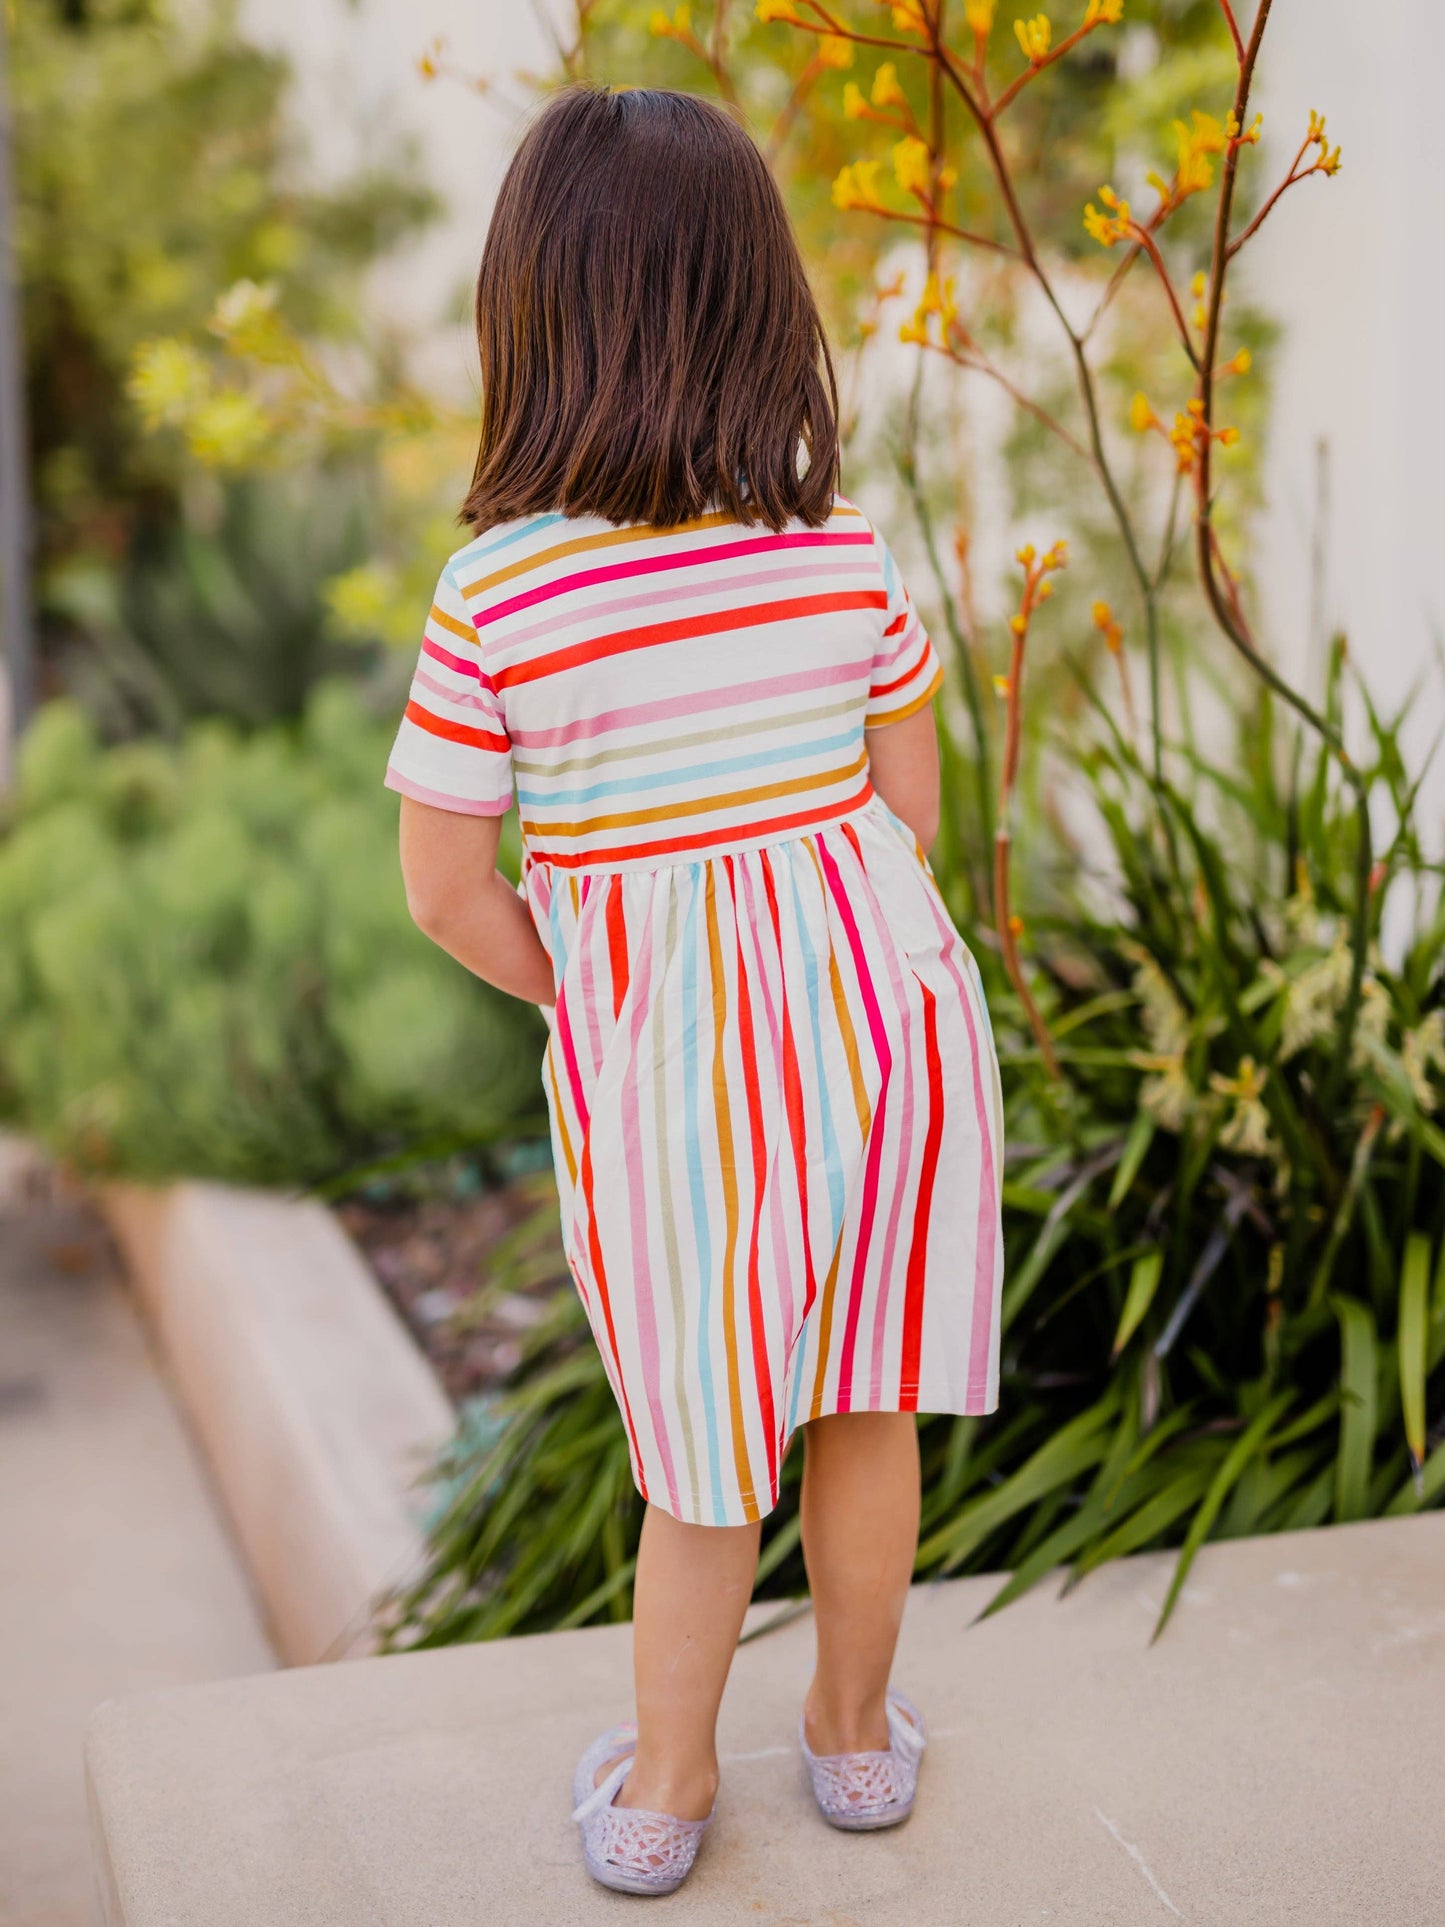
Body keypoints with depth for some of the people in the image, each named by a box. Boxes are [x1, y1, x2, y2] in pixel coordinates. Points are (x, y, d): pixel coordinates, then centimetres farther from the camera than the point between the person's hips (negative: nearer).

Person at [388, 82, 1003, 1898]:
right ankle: (856, 1729, 40)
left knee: (707, 1447, 16)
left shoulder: (492, 595, -14)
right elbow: (907, 807, 3)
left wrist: (583, 998, 8)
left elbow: (447, 891, -9)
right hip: (885, 997, 3)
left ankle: (661, 1789, 34)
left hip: (662, 1057, -2)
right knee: (866, 1411, 20)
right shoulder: (846, 553, -6)